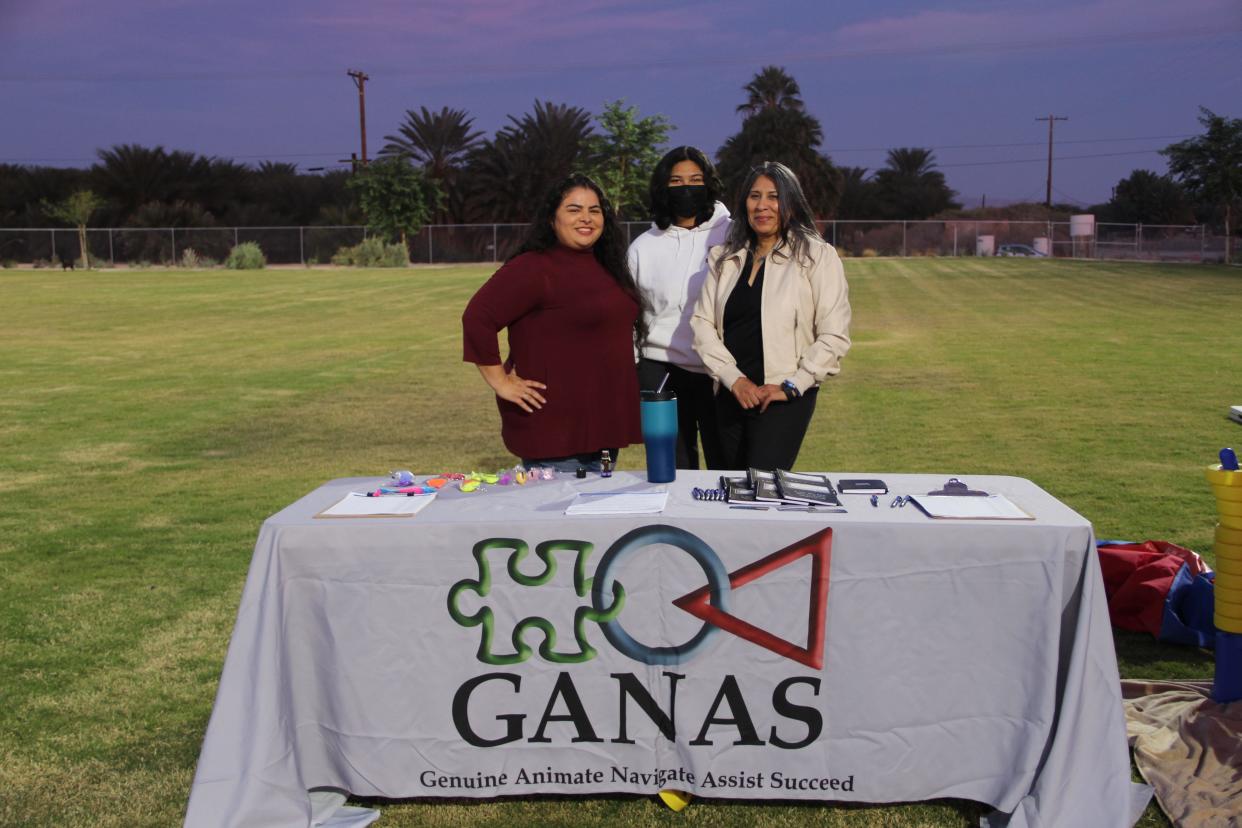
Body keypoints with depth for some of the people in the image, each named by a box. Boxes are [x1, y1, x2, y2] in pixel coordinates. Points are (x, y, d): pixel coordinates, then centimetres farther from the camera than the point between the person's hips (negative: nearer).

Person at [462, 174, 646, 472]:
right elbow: (477, 318, -20)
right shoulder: (533, 267, -13)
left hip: (602, 423, 8)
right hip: (553, 429, -8)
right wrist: (501, 382, -17)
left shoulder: (607, 267, 12)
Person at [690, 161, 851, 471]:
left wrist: (791, 387, -13)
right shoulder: (724, 258, 10)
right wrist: (734, 379, -10)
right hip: (732, 395, 5)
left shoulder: (817, 256, -3)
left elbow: (834, 336, -7)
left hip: (784, 398, -5)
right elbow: (702, 323, 3)